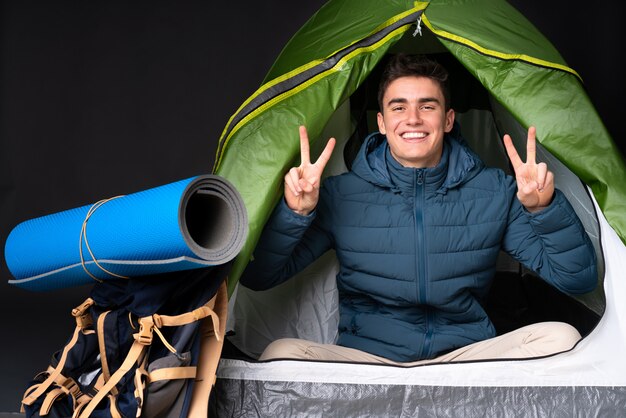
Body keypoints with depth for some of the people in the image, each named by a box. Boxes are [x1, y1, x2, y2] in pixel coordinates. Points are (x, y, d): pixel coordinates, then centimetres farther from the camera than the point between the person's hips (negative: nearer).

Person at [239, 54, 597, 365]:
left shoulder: (493, 192, 4)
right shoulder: (341, 195, 1)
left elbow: (578, 279, 1)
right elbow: (258, 277, -1)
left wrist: (545, 208, -16)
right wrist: (294, 213, -18)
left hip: (466, 355, 1)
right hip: (365, 355, -1)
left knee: (561, 337, -25)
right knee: (282, 353, -30)